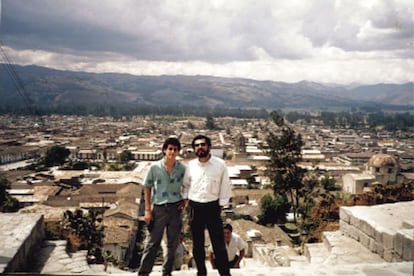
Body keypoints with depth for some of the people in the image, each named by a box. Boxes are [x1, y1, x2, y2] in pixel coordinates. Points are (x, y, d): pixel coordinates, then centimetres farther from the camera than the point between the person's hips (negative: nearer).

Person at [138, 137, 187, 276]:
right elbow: (147, 188, 0)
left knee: (173, 244, 11)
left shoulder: (182, 168, -1)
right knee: (152, 243, 1)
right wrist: (148, 210, -3)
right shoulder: (154, 167, -6)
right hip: (158, 208, -2)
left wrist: (185, 200, -1)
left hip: (176, 209, 2)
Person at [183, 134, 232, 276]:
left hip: (213, 206, -2)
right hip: (194, 207, 3)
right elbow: (186, 185, 16)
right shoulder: (190, 165, 2)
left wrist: (221, 205, -2)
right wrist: (185, 199, 4)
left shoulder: (220, 164, -5)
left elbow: (225, 186, -1)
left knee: (219, 243, -1)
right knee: (197, 244, 12)